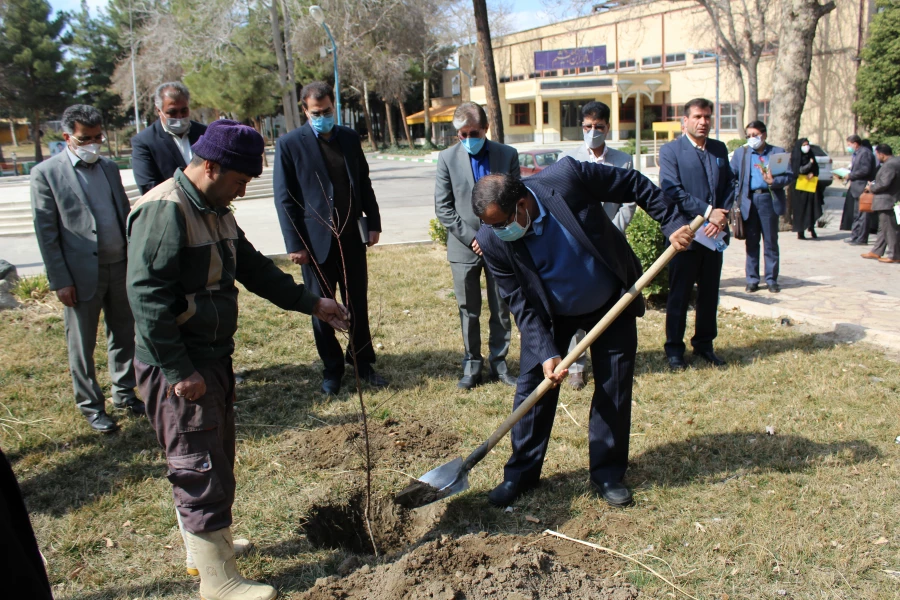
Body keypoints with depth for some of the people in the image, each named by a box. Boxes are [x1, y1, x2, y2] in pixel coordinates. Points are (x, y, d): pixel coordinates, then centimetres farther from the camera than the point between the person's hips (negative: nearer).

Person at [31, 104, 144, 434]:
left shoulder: (109, 167, 9)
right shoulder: (46, 173, -7)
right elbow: (45, 232, -8)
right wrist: (60, 281, -11)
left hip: (121, 267, 5)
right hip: (82, 275, -5)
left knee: (123, 336, 15)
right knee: (81, 346, 8)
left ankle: (124, 393, 31)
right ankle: (91, 406, 22)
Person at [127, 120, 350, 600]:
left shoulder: (215, 212, 12)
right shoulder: (165, 212, -20)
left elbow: (254, 269, 18)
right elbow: (147, 297, -25)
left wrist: (311, 303, 14)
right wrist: (178, 371, -23)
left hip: (213, 357, 10)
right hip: (177, 367, -10)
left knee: (213, 462, 22)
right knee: (202, 470, 1)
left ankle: (204, 546, 41)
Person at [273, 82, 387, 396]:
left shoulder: (350, 138, 8)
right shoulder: (290, 144, -6)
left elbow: (364, 183, 14)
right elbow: (284, 198, -6)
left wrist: (373, 222, 8)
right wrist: (295, 244, -10)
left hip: (352, 238, 4)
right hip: (316, 241, -3)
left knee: (358, 304, 11)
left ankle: (363, 361, 27)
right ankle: (332, 369, 22)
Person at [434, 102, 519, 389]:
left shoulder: (508, 155, 0)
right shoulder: (447, 158, -1)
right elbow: (442, 207, -3)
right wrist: (470, 237, -11)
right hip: (464, 246, 0)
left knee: (501, 310, 9)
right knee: (468, 311, 8)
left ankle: (498, 363, 23)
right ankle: (472, 365, 20)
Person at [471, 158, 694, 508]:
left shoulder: (567, 177, -30)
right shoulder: (492, 240, -24)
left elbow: (636, 185, -16)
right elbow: (520, 302, -18)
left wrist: (673, 223, -19)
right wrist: (545, 352, -26)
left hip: (612, 303, 0)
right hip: (550, 315, 0)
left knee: (614, 390, 5)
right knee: (532, 386, -2)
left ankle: (607, 474, 21)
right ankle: (521, 473, 16)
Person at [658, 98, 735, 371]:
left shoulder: (720, 149, 12)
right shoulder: (670, 150, -5)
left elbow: (730, 185, 9)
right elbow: (672, 190, -14)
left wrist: (722, 216, -8)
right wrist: (708, 212, -18)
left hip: (714, 233, 5)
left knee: (709, 293, 13)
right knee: (679, 295, 4)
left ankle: (704, 344, 26)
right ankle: (674, 348, 15)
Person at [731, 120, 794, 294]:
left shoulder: (778, 152, 7)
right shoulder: (740, 153, 12)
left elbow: (789, 176, 1)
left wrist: (774, 181, -18)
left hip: (769, 200, -1)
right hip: (749, 201, 1)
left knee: (771, 242, 4)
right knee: (751, 242, 5)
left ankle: (772, 279, 12)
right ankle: (752, 279, 12)